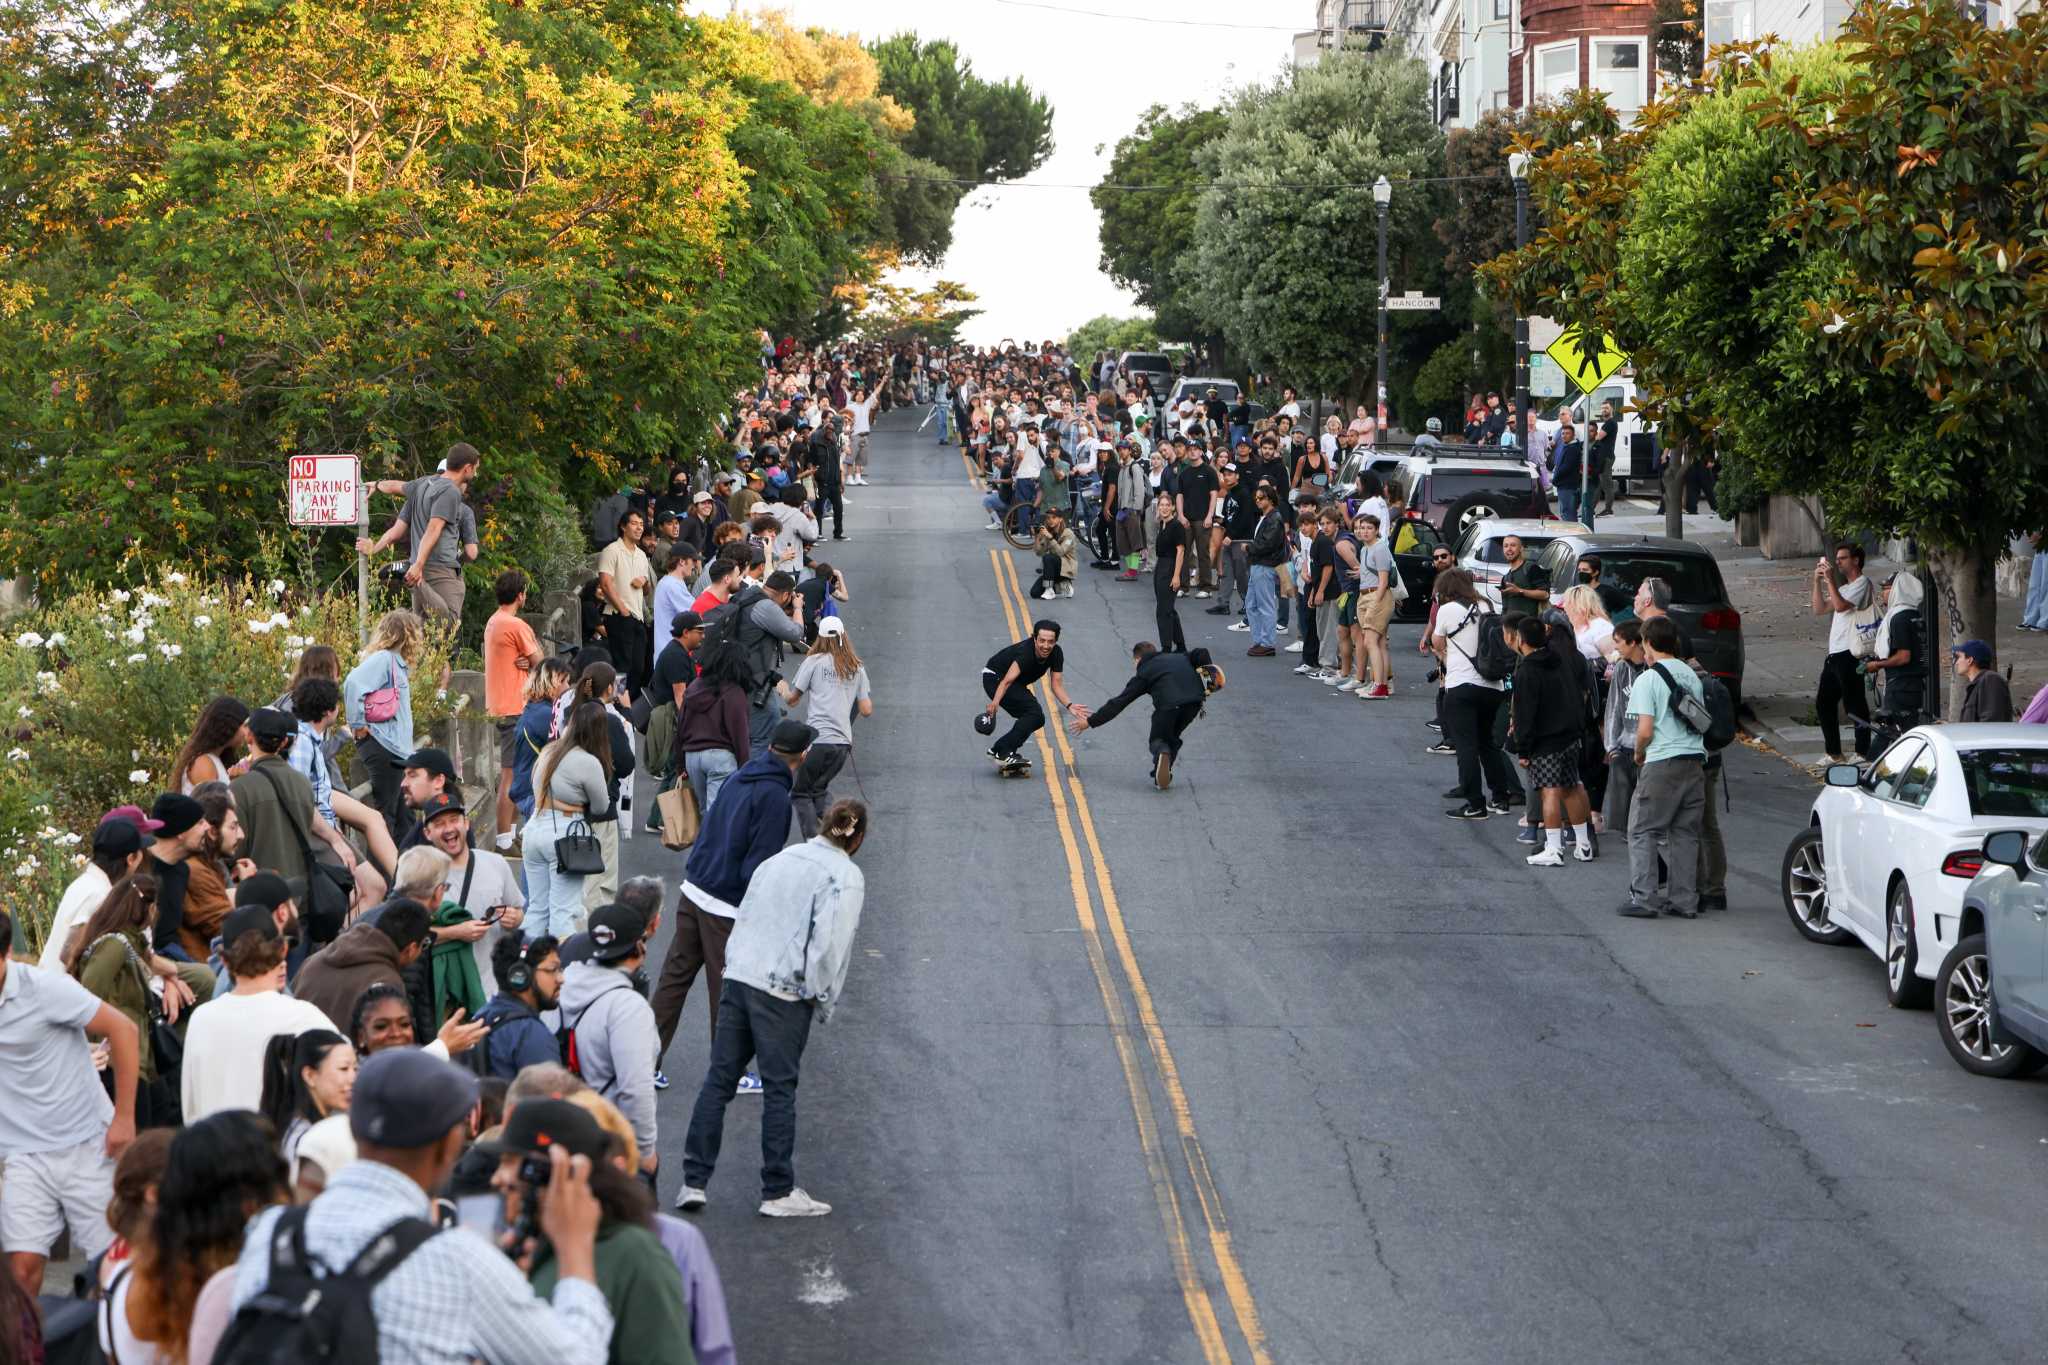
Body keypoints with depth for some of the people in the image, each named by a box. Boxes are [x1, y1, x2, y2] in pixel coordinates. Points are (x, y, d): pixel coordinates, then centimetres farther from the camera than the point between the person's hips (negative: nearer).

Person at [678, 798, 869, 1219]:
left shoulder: (782, 858, 14)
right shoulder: (846, 877, -6)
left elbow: (745, 914, 15)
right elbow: (830, 943, -14)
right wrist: (820, 1000, -3)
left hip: (739, 977, 5)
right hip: (785, 993, -5)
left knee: (718, 1079, 8)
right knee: (780, 1090, 2)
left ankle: (694, 1181, 8)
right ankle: (779, 1191, 9)